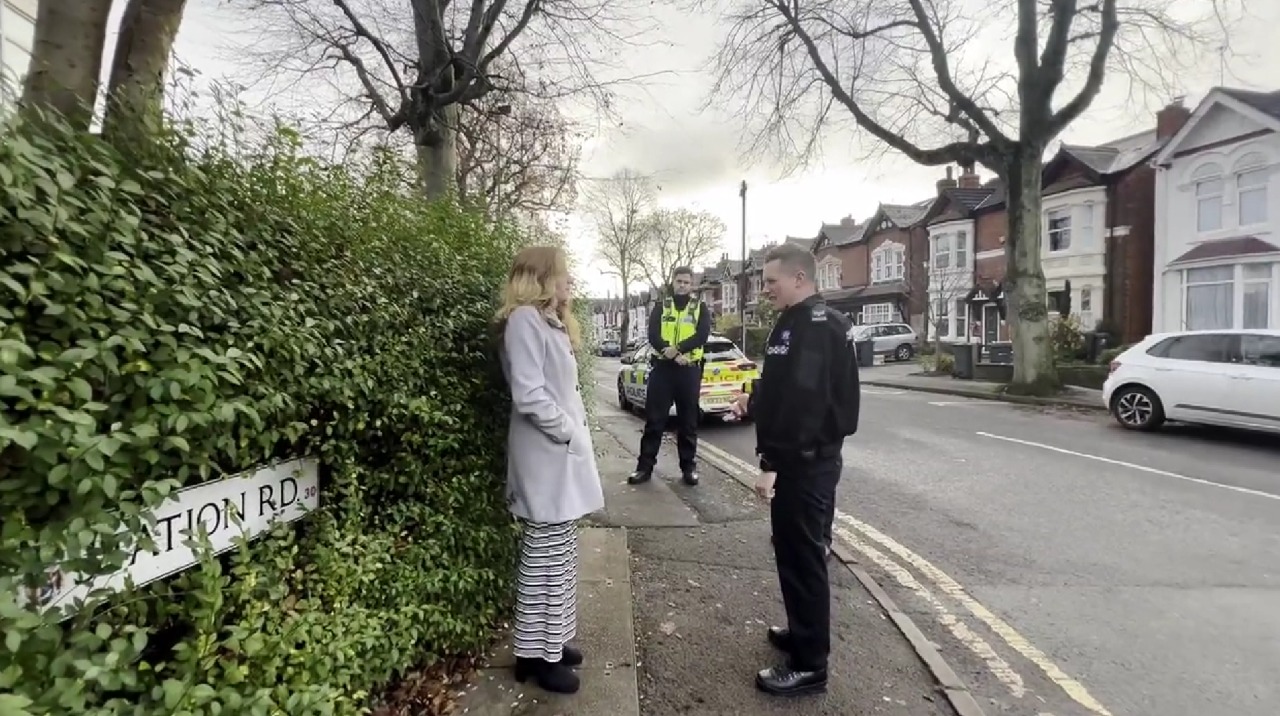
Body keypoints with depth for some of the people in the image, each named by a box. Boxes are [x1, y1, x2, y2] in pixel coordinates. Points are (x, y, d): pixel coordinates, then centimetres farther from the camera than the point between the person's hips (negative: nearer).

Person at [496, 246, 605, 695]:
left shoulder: (551, 320, 17)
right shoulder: (524, 319, -14)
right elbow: (529, 395, -21)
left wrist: (577, 432, 7)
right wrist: (569, 432, -13)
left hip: (564, 453, 9)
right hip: (546, 456, -9)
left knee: (558, 554, 15)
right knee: (545, 557, 0)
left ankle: (549, 641, 28)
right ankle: (535, 652, 14)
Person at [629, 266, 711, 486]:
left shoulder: (700, 309, 7)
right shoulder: (661, 307, 9)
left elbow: (702, 336, -9)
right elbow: (653, 336, -5)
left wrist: (677, 348, -22)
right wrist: (671, 353, -20)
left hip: (689, 370, 0)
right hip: (662, 368, 1)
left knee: (688, 421, 7)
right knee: (654, 419, 2)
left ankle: (689, 467, 16)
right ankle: (645, 466, 9)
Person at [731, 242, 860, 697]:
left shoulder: (808, 326, -19)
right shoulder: (817, 322, 14)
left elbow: (801, 400, -27)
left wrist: (772, 463, -26)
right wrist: (754, 402, 10)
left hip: (802, 462, -10)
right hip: (812, 457, 10)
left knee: (801, 557, -1)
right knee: (800, 552, 20)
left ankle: (810, 664, 12)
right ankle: (804, 632, 36)